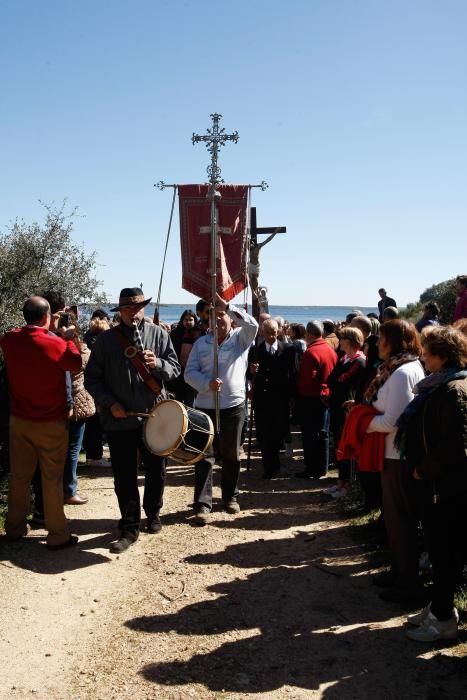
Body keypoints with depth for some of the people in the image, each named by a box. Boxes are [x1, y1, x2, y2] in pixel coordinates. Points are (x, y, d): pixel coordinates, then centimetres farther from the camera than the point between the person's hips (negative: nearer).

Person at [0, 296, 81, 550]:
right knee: (52, 480, 4)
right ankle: (57, 535, 12)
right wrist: (68, 339, 10)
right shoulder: (55, 344, -20)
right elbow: (76, 364, -1)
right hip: (51, 423, -4)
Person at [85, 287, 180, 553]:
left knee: (157, 470, 14)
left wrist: (157, 364, -21)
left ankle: (153, 513, 37)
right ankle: (130, 527, 16)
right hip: (120, 419, -1)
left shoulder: (158, 334, 1)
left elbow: (175, 369, -1)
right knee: (124, 476, 4)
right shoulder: (107, 339, -1)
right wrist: (110, 403, -11)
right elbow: (92, 378, 1)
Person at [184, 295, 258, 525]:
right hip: (205, 406, 1)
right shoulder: (201, 342, 7)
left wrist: (226, 305, -22)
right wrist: (207, 383, -18)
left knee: (231, 455, 11)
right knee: (204, 456, -1)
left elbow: (252, 324, -19)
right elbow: (190, 372, 1)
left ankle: (230, 496, 28)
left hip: (234, 405, 0)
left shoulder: (240, 338, 3)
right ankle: (202, 504, 4)